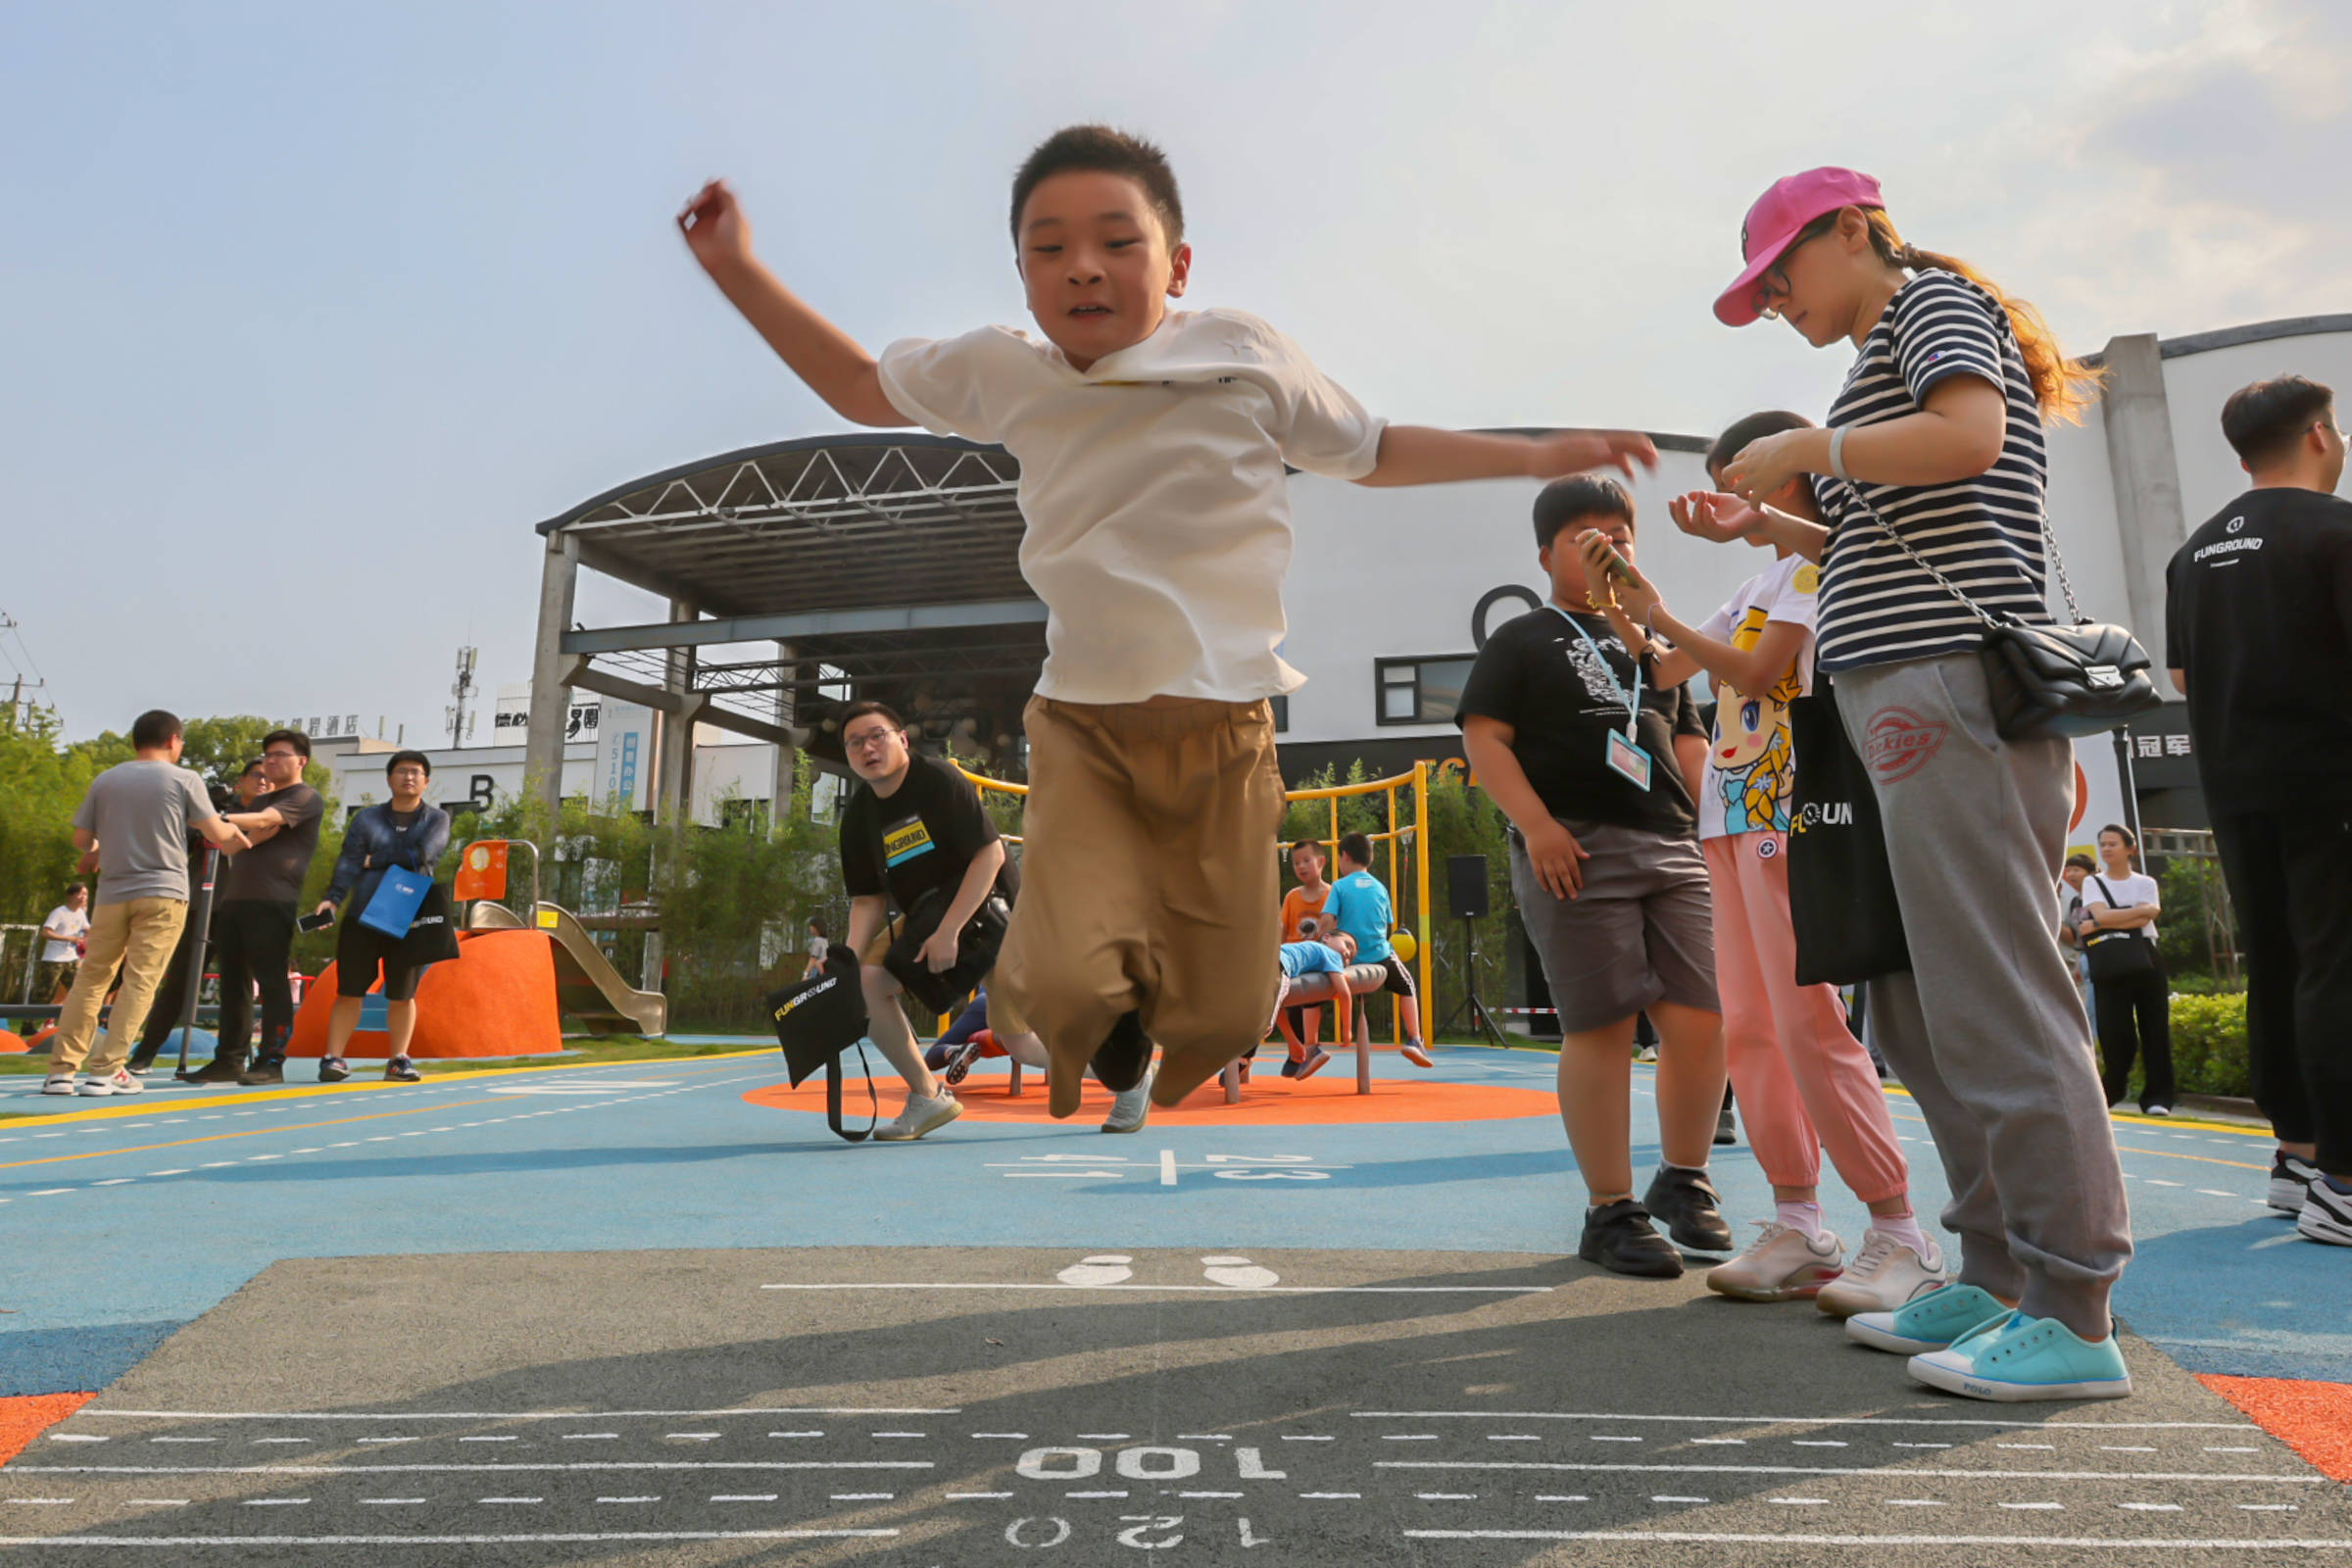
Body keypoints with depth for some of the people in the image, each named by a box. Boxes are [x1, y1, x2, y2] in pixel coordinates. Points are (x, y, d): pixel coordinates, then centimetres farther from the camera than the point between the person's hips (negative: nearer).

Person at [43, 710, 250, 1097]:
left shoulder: (105, 780, 9)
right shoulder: (183, 779, 0)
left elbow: (81, 841, 10)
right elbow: (216, 835, -2)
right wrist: (236, 833, 19)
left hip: (113, 893, 4)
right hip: (162, 892, -4)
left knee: (91, 979, 12)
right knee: (140, 982, -2)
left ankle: (61, 1070, 11)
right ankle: (104, 1071, -6)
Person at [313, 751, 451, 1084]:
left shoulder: (436, 819, 7)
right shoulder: (367, 817, 8)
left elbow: (421, 854, -12)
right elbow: (348, 861, -3)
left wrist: (375, 860, -5)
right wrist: (333, 898, -17)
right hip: (362, 918, 0)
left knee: (402, 994, 6)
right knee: (349, 991, -1)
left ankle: (398, 1060, 14)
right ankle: (333, 1058, 4)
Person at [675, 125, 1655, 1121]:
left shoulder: (1244, 356, 0)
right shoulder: (1004, 374, 3)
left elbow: (1370, 451, 15)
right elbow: (860, 386, 21)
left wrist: (1542, 457, 14)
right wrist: (736, 269, 16)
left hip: (1226, 729, 1)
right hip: (1083, 727, 0)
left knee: (1224, 1017, 3)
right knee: (1069, 985, -21)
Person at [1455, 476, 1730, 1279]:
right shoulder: (1522, 640, 7)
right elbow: (1484, 737, -4)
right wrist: (1535, 823, -16)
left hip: (1670, 847, 6)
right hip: (1575, 850, -5)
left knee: (1702, 1017, 0)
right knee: (1601, 1026, -6)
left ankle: (1685, 1182, 22)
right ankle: (1610, 1212, 7)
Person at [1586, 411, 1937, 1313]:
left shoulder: (1818, 561, -2)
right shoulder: (1756, 586, 24)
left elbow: (1755, 672, -13)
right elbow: (1665, 669, 25)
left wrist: (1662, 617, -8)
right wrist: (1617, 597, 14)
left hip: (1786, 812, -9)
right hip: (1733, 816, 9)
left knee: (1808, 1023, -12)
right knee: (1748, 1028, 6)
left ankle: (1900, 1237, -3)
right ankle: (1799, 1227, 12)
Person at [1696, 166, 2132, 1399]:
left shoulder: (1933, 300, 4)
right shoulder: (1892, 354, 29)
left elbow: (1968, 435, -16)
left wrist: (1803, 448, -6)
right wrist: (1766, 526, 16)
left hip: (1948, 685, -10)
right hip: (1910, 699, 10)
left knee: (1989, 998, -11)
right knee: (1914, 1010, 8)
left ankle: (2073, 1318, -4)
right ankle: (1998, 1278, 15)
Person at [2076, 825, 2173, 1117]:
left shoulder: (2145, 883, 10)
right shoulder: (2093, 882, 9)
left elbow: (2143, 920, -8)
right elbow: (2101, 914, -9)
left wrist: (2096, 924, -12)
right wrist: (2142, 910, -9)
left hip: (2146, 960, 1)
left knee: (2155, 1030, -3)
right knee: (2115, 1031, -6)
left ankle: (2156, 1096, 2)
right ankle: (2111, 1091, 11)